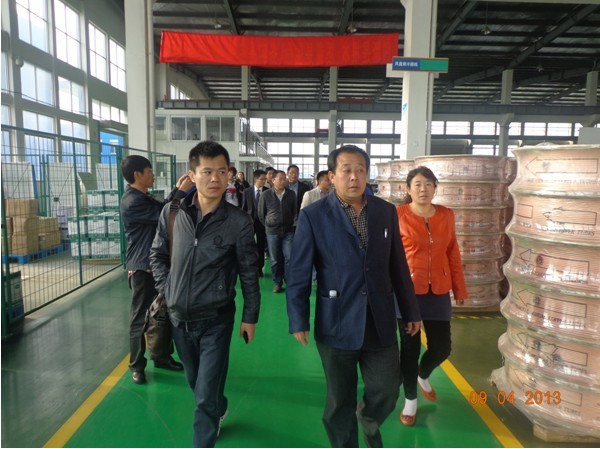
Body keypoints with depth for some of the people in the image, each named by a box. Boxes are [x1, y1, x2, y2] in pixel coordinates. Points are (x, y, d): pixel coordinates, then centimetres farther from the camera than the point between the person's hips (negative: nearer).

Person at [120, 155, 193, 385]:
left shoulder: (143, 197, 13)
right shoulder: (132, 201, -20)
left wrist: (177, 190, 9)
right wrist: (182, 192, -15)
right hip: (142, 267, -10)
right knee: (140, 317, 2)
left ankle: (161, 355, 31)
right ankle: (137, 365, 16)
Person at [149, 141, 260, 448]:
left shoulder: (238, 221, -14)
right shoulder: (172, 212, -6)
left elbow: (248, 273, -6)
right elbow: (157, 255, 9)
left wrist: (250, 316, -2)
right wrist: (167, 291, 1)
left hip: (215, 320, -4)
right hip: (178, 317, 4)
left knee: (207, 394, 2)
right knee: (196, 382, 25)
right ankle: (219, 411, 55)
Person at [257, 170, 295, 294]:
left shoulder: (291, 194, 1)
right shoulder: (266, 195, -3)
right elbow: (261, 214, 6)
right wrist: (268, 225, 9)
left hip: (288, 231, 1)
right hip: (272, 232, 0)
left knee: (289, 258, -3)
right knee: (275, 259, 6)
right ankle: (277, 283, 17)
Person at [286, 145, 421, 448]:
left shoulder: (386, 212, 3)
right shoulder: (313, 216, -8)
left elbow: (398, 267, 8)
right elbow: (299, 273, -7)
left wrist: (411, 311, 11)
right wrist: (298, 320, -9)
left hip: (381, 322, 3)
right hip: (337, 324, -3)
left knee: (387, 392, 13)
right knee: (340, 401, 13)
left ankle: (368, 419, 48)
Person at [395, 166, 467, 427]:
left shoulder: (446, 215, 4)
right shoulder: (398, 216, -9)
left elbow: (453, 254, 9)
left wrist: (459, 289, 11)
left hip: (438, 292, 4)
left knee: (442, 348, 10)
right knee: (410, 347, 7)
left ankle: (423, 376, 44)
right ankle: (410, 400, 29)